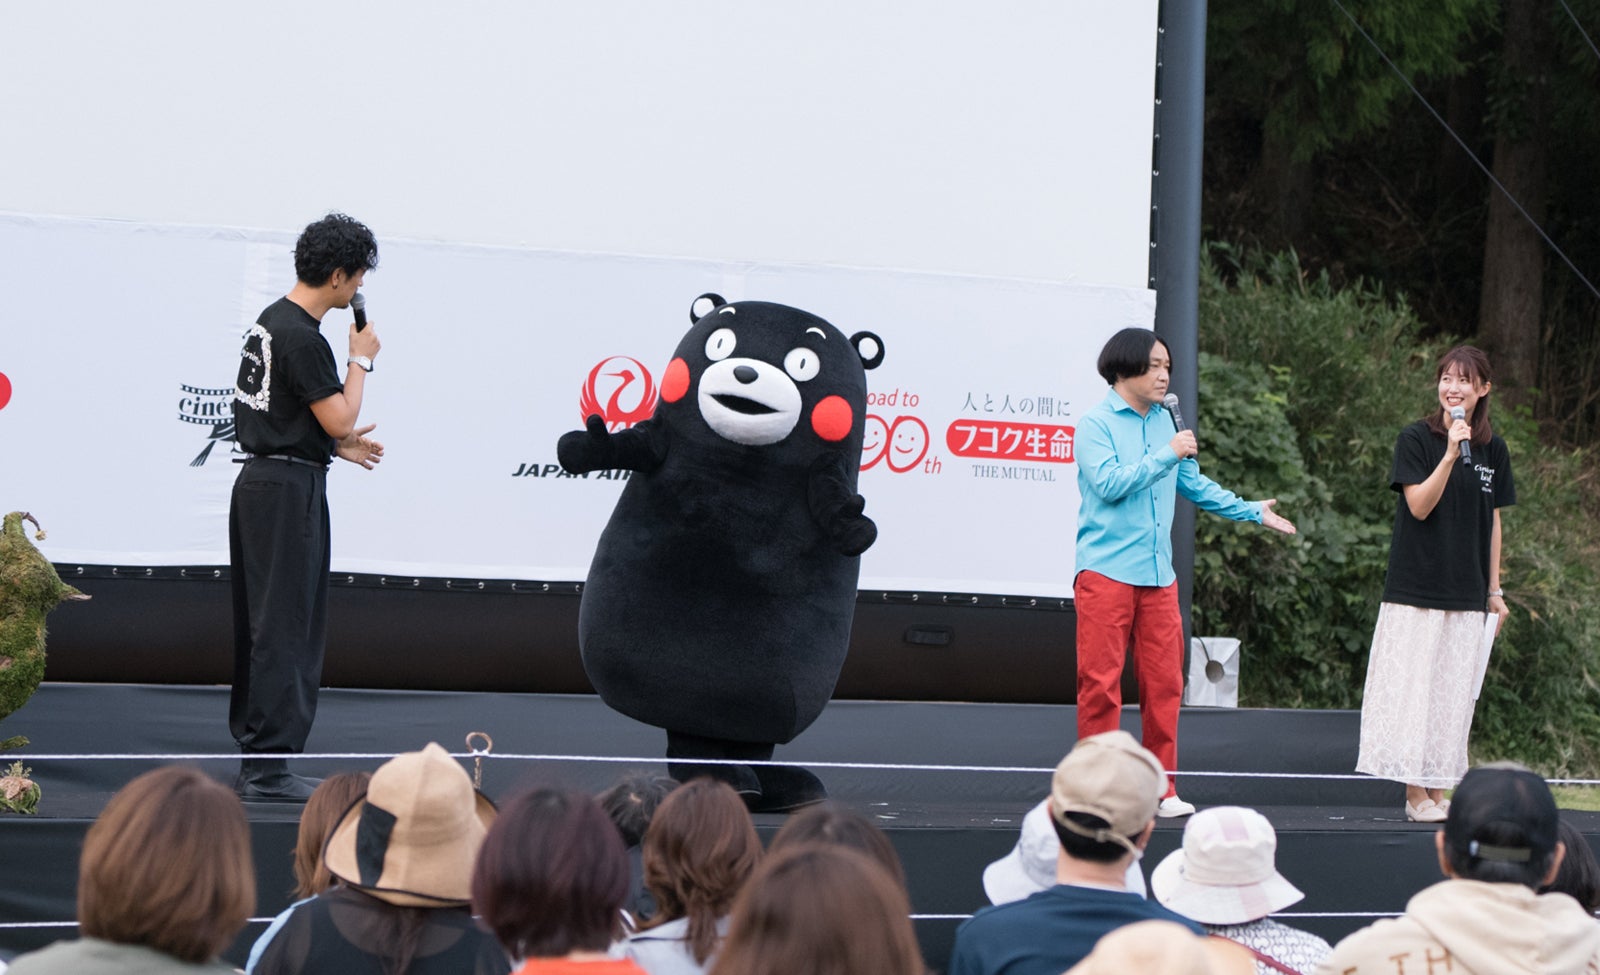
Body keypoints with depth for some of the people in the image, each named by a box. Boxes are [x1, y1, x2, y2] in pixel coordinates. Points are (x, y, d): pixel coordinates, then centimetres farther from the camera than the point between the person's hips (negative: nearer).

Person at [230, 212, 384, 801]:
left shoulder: (270, 321, 12)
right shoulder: (302, 338, -19)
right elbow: (339, 419, -16)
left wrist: (338, 445, 19)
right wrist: (362, 360, -3)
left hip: (260, 481, 10)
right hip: (291, 490, -10)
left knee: (260, 625, 13)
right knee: (286, 628, -7)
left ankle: (254, 755, 19)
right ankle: (267, 766, -6)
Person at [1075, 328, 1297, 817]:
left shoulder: (1164, 420, 15)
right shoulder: (1095, 424, -4)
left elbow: (1194, 484, 25)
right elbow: (1108, 483, -17)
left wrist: (1252, 511, 26)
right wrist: (1166, 455, -14)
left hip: (1158, 574, 6)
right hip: (1106, 571, -6)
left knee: (1164, 684, 4)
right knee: (1100, 684, -5)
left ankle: (1163, 788, 11)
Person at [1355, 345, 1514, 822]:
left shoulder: (1492, 450, 9)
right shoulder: (1416, 438, -3)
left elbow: (1493, 522, 15)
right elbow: (1419, 506, -12)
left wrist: (1495, 590, 14)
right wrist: (1450, 455, -22)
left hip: (1466, 592, 4)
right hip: (1416, 585, -4)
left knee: (1453, 691, 4)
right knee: (1412, 686, -6)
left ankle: (1438, 791, 8)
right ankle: (1415, 792, -3)